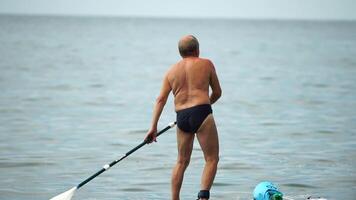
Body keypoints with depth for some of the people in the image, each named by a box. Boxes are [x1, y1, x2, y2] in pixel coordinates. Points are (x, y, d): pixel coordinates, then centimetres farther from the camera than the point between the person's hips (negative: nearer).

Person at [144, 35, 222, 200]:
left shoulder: (172, 71, 16)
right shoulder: (206, 64, 8)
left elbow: (160, 99, 7)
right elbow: (217, 92, 15)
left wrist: (153, 127, 5)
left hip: (181, 118, 4)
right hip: (202, 114, -4)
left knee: (182, 162, 17)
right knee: (212, 159, 0)